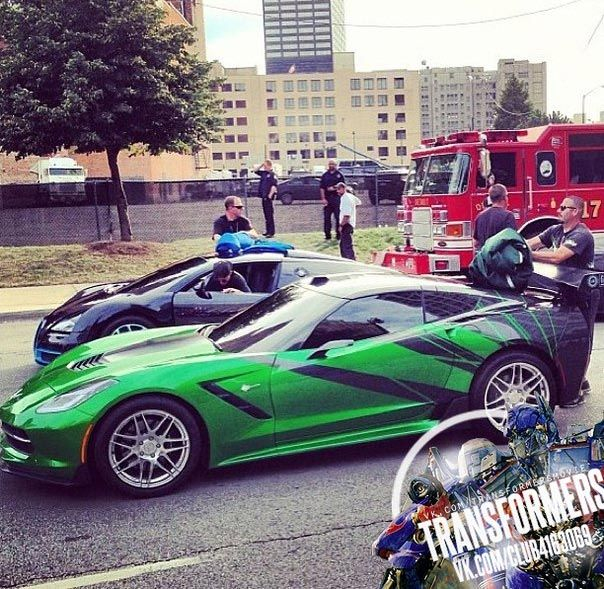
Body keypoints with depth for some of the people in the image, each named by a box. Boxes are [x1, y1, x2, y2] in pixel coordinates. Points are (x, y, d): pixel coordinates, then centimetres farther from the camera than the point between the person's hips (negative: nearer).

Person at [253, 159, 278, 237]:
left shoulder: (272, 174, -11)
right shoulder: (263, 173, 13)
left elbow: (274, 186, -18)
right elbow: (255, 171, 26)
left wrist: (270, 195, -23)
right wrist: (261, 165, 11)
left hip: (268, 197, -8)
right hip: (263, 196, 9)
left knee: (270, 215, -6)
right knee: (266, 214, 12)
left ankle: (271, 232, -4)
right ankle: (268, 231, 19)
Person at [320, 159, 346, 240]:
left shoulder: (339, 174, 5)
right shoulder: (325, 175, 9)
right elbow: (322, 188, 4)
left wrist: (334, 187, -12)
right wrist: (323, 199, -6)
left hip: (337, 198, -2)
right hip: (327, 198, 2)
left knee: (338, 217, -1)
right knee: (326, 217, 3)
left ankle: (338, 233, 6)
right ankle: (327, 234, 10)